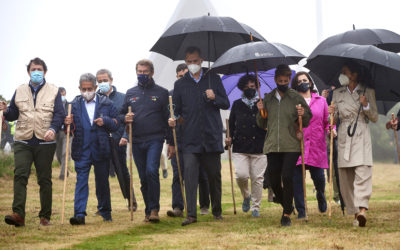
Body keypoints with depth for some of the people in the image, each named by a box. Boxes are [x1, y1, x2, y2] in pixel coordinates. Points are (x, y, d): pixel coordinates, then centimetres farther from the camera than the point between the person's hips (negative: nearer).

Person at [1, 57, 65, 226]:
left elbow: (59, 114, -1)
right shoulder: (19, 91, 15)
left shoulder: (53, 91, 7)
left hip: (45, 142, -1)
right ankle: (18, 214, -21)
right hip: (23, 142, 1)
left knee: (44, 179, 4)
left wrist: (53, 129, -19)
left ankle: (45, 216, 10)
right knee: (20, 175, -14)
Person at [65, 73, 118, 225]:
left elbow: (116, 124, 6)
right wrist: (68, 124, -13)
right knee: (81, 180, -7)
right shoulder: (74, 105, 7)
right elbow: (70, 130, 10)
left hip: (101, 149, 0)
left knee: (102, 181, 11)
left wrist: (105, 121, -12)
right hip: (82, 150, 0)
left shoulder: (106, 104, 5)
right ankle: (79, 214, -12)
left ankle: (106, 212, 25)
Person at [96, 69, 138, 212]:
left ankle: (131, 201, 26)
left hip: (118, 142, 0)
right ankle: (102, 206, 8)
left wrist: (125, 136, -10)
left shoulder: (122, 98, 5)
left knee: (123, 173, 9)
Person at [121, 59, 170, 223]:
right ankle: (148, 211, 16)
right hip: (136, 142, 4)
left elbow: (167, 117, 5)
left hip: (155, 140, -4)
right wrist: (125, 118, -4)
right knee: (143, 178, 7)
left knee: (152, 171, -21)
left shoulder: (161, 93, 6)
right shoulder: (130, 93, 14)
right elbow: (121, 114, 20)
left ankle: (154, 209, -16)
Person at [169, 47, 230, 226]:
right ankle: (191, 214, -14)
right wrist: (173, 119, -7)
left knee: (214, 174, 6)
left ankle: (217, 211, 20)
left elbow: (226, 104, 8)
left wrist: (214, 98, -12)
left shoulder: (213, 79, 9)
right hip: (190, 139, 0)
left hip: (212, 136, 0)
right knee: (190, 173, -12)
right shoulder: (180, 84, 11)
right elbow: (177, 109, 14)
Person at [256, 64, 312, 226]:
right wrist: (261, 112, -1)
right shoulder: (268, 99, 12)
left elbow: (306, 123, 9)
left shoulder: (296, 98, 5)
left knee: (287, 177, -15)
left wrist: (303, 115, -11)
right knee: (273, 180, 2)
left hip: (291, 146, -3)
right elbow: (262, 125, 17)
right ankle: (287, 206, 27)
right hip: (272, 146, 3)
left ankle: (287, 214, -4)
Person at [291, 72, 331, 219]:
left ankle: (321, 196, 34)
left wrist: (331, 129, -5)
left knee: (318, 176, -1)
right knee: (297, 178, -5)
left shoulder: (321, 101, 13)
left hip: (317, 145, 1)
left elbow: (327, 121, 14)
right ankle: (300, 210, 5)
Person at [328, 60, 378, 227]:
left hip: (361, 137, -4)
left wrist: (366, 106, -11)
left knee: (363, 172, -18)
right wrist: (332, 113, -8)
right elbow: (334, 119, 15)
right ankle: (355, 212, 7)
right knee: (345, 176, 0)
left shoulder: (368, 92, 6)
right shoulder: (337, 94, 16)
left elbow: (375, 118, 7)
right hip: (344, 138, 4)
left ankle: (362, 209, -29)